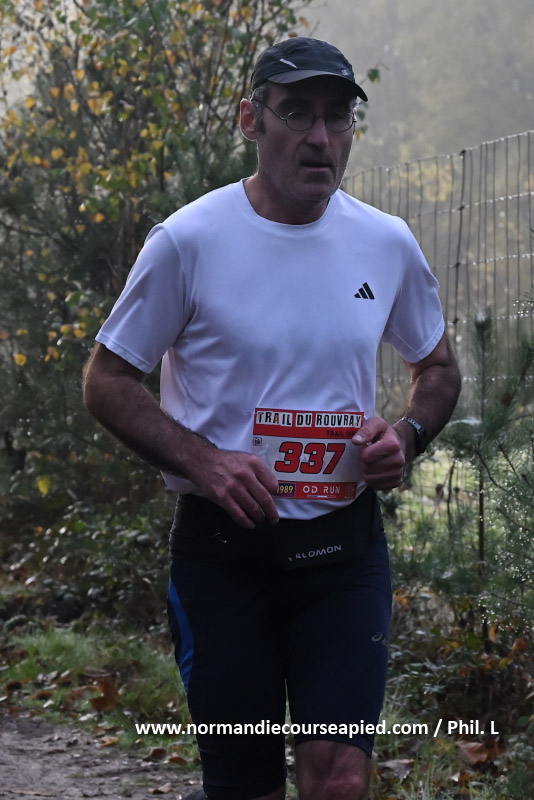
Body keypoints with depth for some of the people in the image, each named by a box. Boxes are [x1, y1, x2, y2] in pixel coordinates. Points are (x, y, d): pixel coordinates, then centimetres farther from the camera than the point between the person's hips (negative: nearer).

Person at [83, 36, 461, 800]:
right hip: (224, 549, -2)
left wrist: (405, 436, -3)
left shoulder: (389, 244, 4)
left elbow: (438, 369, 19)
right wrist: (205, 463, -16)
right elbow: (107, 380, 0)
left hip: (346, 544, 2)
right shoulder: (188, 241, -7)